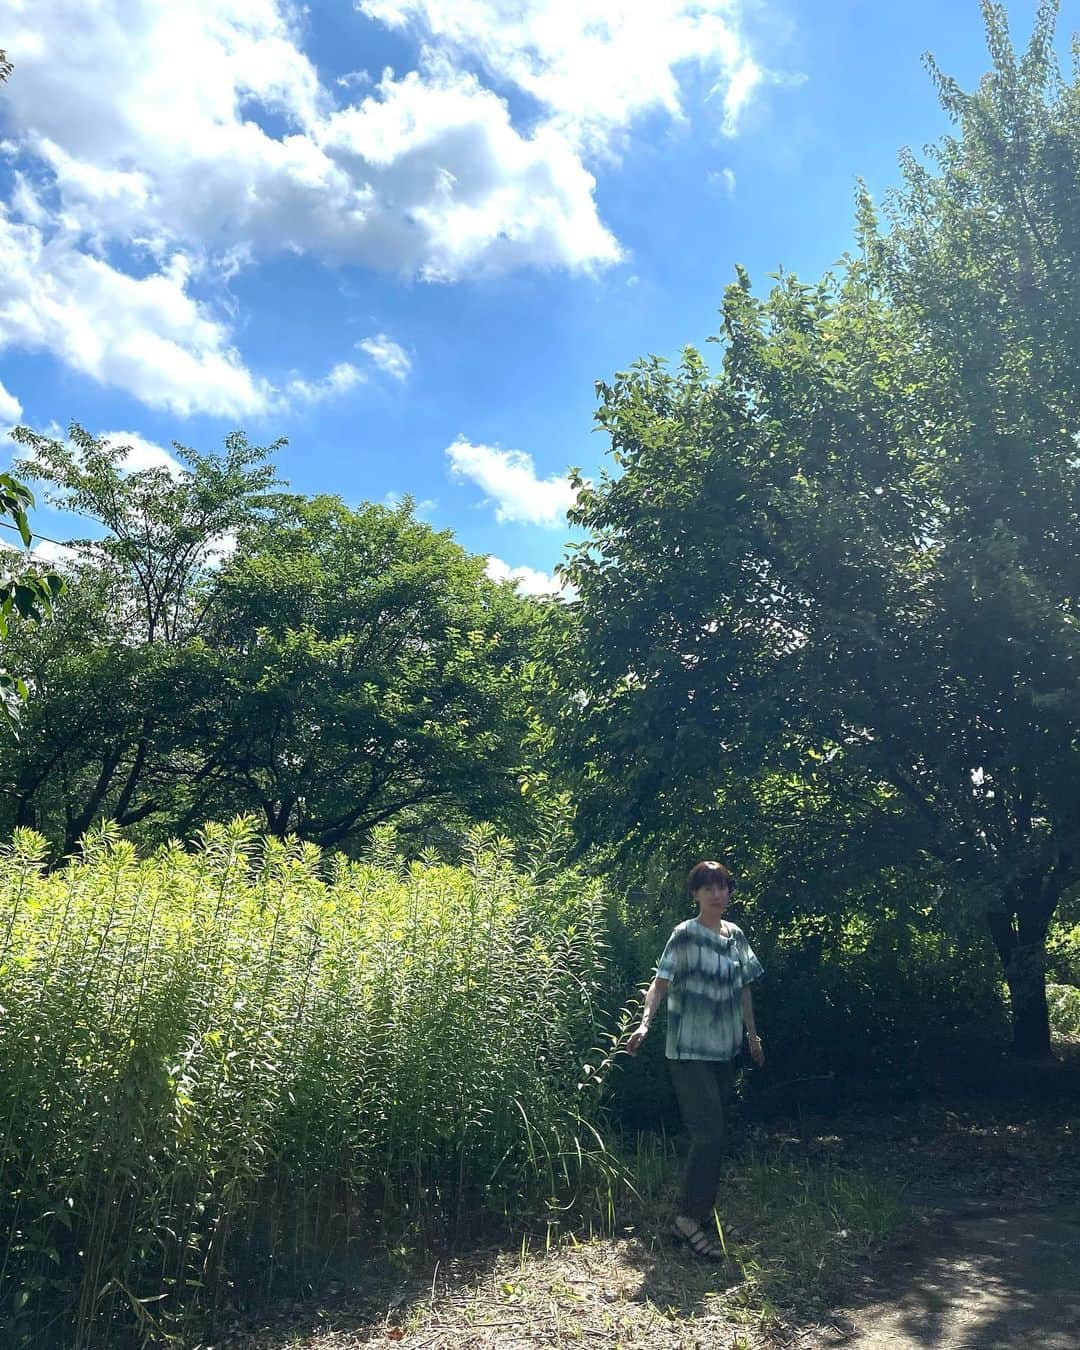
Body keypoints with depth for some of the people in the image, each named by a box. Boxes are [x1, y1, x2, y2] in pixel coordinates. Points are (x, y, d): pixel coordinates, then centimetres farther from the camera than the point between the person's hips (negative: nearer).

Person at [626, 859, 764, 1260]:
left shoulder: (736, 935, 7)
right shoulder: (685, 935, -12)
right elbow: (661, 982, -17)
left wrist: (752, 1033, 20)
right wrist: (645, 1023, -30)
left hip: (724, 1049, 7)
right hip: (690, 1050, -7)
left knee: (712, 1134, 13)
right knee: (709, 1133, -11)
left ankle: (700, 1208, 27)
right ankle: (688, 1218, 0)